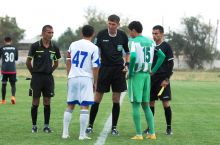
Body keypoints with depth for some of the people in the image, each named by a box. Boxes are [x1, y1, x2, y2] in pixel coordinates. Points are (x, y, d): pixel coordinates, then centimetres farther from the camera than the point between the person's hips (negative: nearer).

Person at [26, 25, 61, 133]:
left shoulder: (54, 48, 4)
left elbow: (56, 63, 17)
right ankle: (34, 125, 9)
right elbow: (28, 62, 1)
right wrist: (34, 73, 5)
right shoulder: (35, 46, -6)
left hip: (48, 77, 3)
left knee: (47, 102, 4)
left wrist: (49, 71, 10)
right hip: (37, 77, -3)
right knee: (35, 102, 0)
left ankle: (46, 126, 10)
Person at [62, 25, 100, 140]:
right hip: (86, 78, -4)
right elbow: (95, 67, -7)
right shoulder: (93, 48, -5)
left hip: (72, 78, 4)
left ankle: (65, 133, 12)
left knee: (70, 106, 13)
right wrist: (95, 82, 3)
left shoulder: (73, 45, 8)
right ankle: (82, 134, -7)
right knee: (84, 106, -3)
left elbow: (68, 62, 12)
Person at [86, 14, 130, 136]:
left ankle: (114, 127, 11)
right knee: (97, 99, -1)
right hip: (104, 68, -1)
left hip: (118, 70, 1)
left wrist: (126, 64, 1)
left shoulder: (122, 36, 2)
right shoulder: (101, 35, -4)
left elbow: (127, 52, 15)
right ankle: (90, 125, 9)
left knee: (116, 100, 3)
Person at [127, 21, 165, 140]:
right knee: (146, 105, 14)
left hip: (136, 75, -6)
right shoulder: (150, 42, 12)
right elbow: (162, 56, 13)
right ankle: (152, 133, 10)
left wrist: (130, 72, -13)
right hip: (147, 75, 6)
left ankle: (139, 134, -5)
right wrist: (153, 70, 14)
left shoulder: (133, 42, -9)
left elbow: (133, 56, -25)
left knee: (135, 105, -2)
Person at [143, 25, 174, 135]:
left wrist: (166, 79, -13)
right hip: (151, 79, 5)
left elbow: (170, 64, -6)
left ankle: (169, 128, 2)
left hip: (162, 79, -5)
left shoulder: (166, 46, -3)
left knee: (166, 103, -5)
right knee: (151, 102, 5)